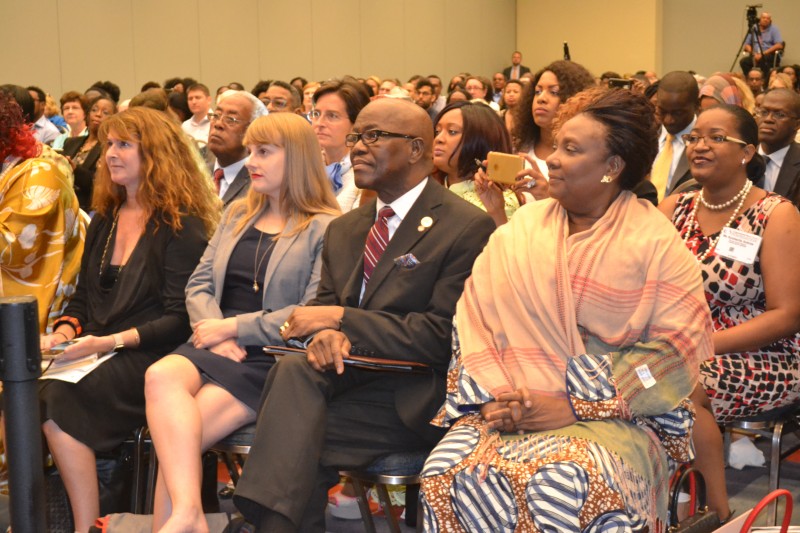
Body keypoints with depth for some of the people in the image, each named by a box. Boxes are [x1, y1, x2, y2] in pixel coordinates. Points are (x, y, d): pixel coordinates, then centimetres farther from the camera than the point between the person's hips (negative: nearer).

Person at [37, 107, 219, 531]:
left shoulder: (182, 225, -5)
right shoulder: (104, 220, 18)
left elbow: (179, 319, -11)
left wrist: (112, 342, -20)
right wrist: (63, 332, -1)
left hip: (148, 358, -6)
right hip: (96, 353, 6)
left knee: (57, 398, -30)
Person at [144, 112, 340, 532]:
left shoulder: (326, 229, 0)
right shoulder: (237, 214, 21)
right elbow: (199, 285, 17)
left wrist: (235, 328, -11)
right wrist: (215, 333, -4)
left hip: (273, 358, -5)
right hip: (217, 351, 5)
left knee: (179, 432, -28)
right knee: (161, 375, -30)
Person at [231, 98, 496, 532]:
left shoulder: (468, 228, -7)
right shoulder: (344, 229, 17)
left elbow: (444, 337, -14)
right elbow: (323, 304, 14)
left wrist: (341, 318, -14)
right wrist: (326, 333, -13)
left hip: (415, 397, -6)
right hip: (350, 376, 6)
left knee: (293, 435, -26)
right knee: (294, 370, -27)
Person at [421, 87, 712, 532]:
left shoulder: (656, 243, -2)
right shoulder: (521, 230, 8)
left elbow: (680, 344, -9)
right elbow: (474, 319, 5)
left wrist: (575, 407, -14)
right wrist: (495, 396, -13)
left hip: (612, 414, -3)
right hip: (512, 408, 3)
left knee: (567, 488, -33)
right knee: (451, 472, -24)